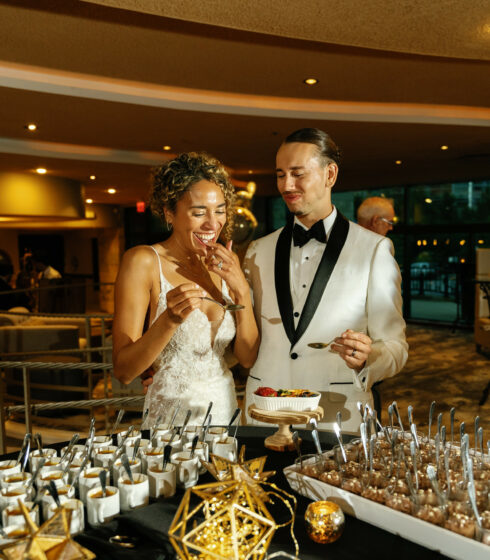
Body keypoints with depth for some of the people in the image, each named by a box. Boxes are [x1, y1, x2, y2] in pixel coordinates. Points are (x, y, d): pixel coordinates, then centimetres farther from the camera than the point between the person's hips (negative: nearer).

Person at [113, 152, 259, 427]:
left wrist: (242, 290, -12)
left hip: (226, 410, 4)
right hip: (170, 417, -3)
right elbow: (123, 371, -13)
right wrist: (169, 320, -28)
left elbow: (248, 358, 0)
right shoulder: (143, 262, -12)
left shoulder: (226, 264, 3)